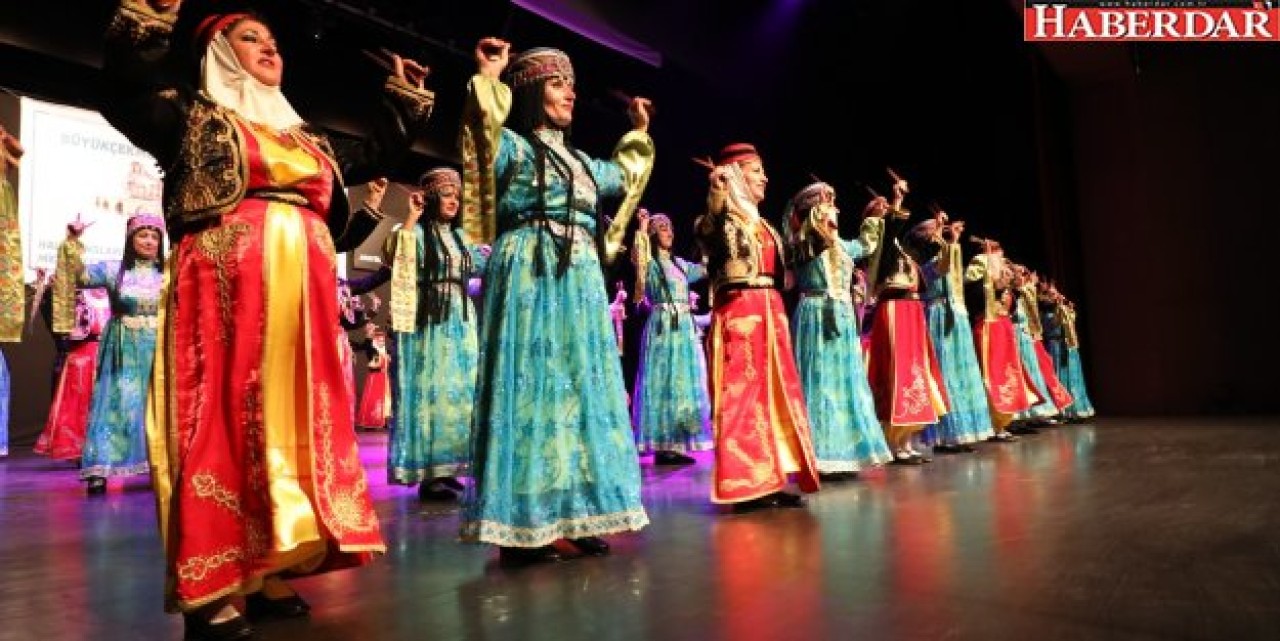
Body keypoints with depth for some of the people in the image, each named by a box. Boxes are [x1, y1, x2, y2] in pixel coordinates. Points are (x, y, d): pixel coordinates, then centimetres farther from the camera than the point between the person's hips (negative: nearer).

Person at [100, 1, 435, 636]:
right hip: (227, 289, -6)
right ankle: (212, 589, -4)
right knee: (226, 418, -9)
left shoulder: (307, 139, 26)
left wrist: (404, 98, 34)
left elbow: (377, 156, 35)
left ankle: (271, 575, 11)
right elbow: (123, 93, -8)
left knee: (295, 422, 3)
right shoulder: (190, 117, 10)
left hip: (304, 296, 6)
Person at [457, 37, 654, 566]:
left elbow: (622, 177, 40)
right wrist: (487, 81, -23)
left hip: (581, 284, 8)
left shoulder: (577, 159, 23)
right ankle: (523, 527, -5)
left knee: (578, 391, 7)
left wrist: (638, 132, 40)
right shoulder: (512, 145, 1)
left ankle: (570, 515, 15)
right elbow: (481, 139, -21)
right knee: (532, 390, -10)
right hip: (532, 280, -8)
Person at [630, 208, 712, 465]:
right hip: (662, 327, -7)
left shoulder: (680, 263, 19)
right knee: (663, 382, -8)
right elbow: (636, 256, -23)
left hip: (685, 328, 7)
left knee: (683, 383, 6)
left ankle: (677, 445, 10)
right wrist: (642, 226, -19)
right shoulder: (650, 262, -1)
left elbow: (707, 269, 28)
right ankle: (662, 446, -6)